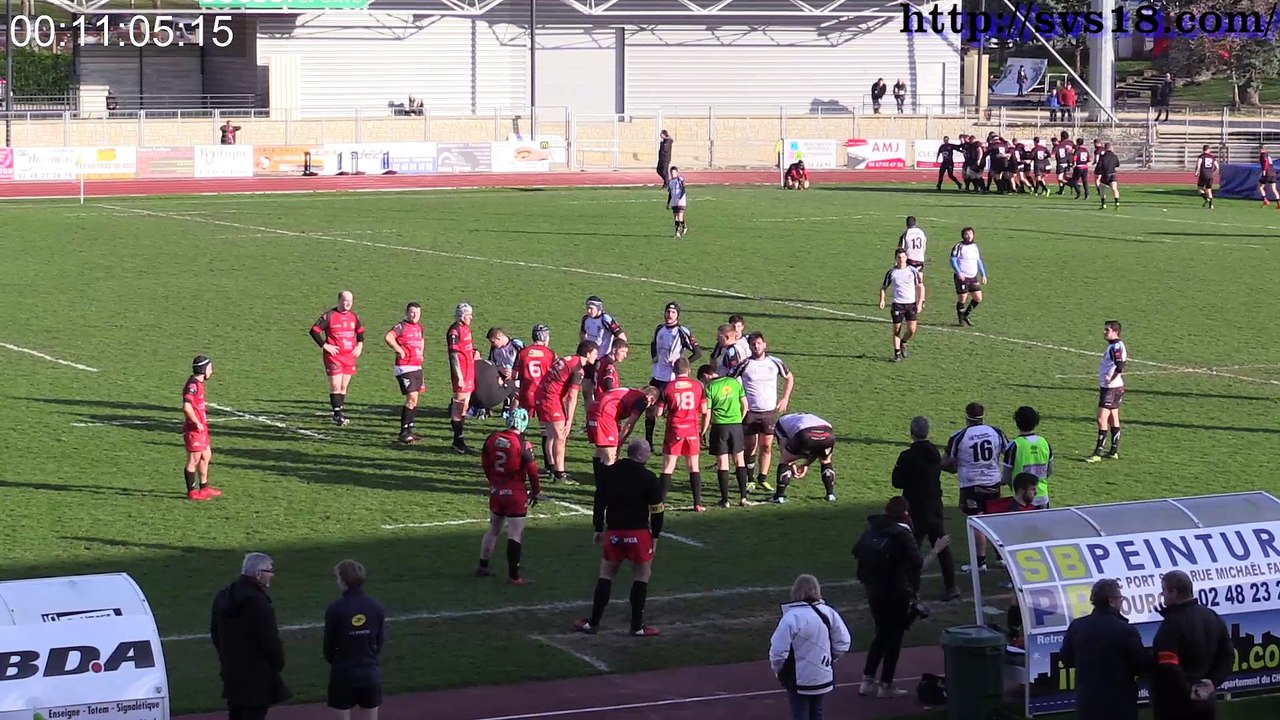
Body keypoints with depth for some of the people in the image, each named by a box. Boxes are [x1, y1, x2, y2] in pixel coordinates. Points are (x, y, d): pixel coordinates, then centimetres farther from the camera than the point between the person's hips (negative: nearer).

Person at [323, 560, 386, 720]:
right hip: (370, 672, 3)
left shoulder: (335, 609, -14)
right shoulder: (376, 607, -5)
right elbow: (381, 640, 3)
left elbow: (329, 642, -5)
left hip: (343, 672, -3)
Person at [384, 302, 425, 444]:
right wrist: (399, 350, -19)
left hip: (417, 367, 9)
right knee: (412, 398, -14)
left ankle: (409, 431, 19)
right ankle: (403, 432, -10)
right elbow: (388, 337, -29)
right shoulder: (401, 326, -11)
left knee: (414, 400, 11)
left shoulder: (419, 327, 14)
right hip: (404, 368, -9)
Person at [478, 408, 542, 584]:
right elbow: (532, 471, -10)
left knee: (493, 529, 21)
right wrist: (536, 491, 6)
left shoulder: (492, 439, -1)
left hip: (496, 491, 6)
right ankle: (513, 576, 0)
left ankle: (483, 567, 30)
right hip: (515, 494, -6)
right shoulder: (523, 445, -18)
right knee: (515, 534, -1)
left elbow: (485, 465, 10)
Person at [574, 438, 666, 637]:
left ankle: (593, 623, 14)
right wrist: (655, 536, 5)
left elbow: (598, 503, 8)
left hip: (614, 533, 3)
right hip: (639, 533, -3)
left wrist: (598, 529, 18)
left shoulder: (608, 473, 2)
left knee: (606, 576, 13)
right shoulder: (649, 478, -9)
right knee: (642, 576, 9)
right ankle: (637, 626, 10)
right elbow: (656, 511, -6)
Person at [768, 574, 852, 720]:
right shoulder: (829, 613, -3)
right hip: (823, 677, 5)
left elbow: (778, 651, -21)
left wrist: (777, 670, -1)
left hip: (799, 680, -5)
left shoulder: (791, 618, -21)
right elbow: (843, 643, 3)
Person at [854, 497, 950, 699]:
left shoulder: (872, 529, 0)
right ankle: (886, 685, 10)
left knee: (881, 634, 20)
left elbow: (856, 552, 7)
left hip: (874, 590, 6)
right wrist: (936, 550, -7)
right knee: (894, 636, 7)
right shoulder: (903, 534, -16)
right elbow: (918, 564, -19)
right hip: (897, 593, -6)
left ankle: (868, 680, 20)